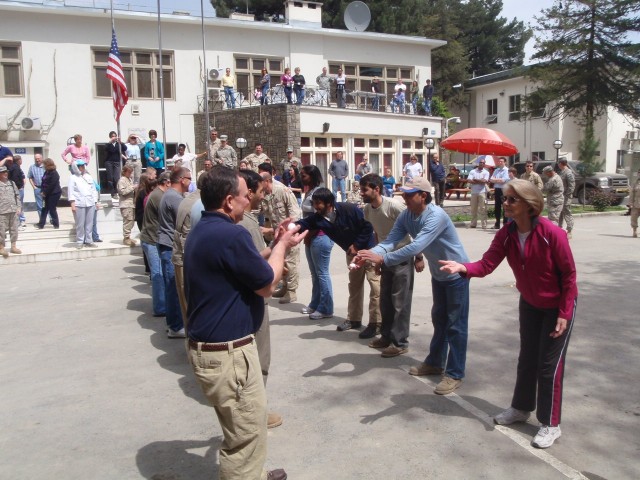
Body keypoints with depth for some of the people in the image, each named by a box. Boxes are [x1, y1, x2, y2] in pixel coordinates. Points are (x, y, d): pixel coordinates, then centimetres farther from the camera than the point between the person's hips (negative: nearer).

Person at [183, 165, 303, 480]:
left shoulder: (202, 230, 9)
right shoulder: (231, 234, -23)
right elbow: (266, 285, -13)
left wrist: (276, 245, 13)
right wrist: (283, 246, 1)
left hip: (208, 345, 11)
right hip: (227, 351, -11)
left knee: (246, 425, 27)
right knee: (246, 432, 6)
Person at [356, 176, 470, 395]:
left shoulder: (436, 216, -32)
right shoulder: (406, 216, -8)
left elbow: (416, 247, -41)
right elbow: (390, 241, -18)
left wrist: (382, 259, -44)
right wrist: (370, 253, -38)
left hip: (456, 273, -8)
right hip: (438, 274, 8)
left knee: (456, 325, -2)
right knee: (439, 320, 19)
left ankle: (455, 375, 7)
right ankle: (435, 363, 33)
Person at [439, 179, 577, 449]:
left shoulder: (552, 234, -28)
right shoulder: (506, 234, -13)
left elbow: (569, 274, -20)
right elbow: (487, 264, -22)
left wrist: (564, 314, -19)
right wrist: (463, 268, -43)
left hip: (558, 306, -5)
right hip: (529, 303, 6)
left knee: (549, 365, 0)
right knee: (527, 359, 17)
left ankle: (550, 424, 16)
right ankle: (521, 408, 36)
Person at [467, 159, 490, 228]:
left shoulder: (486, 172, 6)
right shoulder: (472, 171, 9)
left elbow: (484, 181, -10)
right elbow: (468, 180, -5)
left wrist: (475, 180, -2)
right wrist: (480, 181, -7)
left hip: (482, 192, -2)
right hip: (474, 192, 2)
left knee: (483, 209, -3)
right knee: (473, 209, 7)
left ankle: (484, 224, -1)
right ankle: (473, 223, 14)